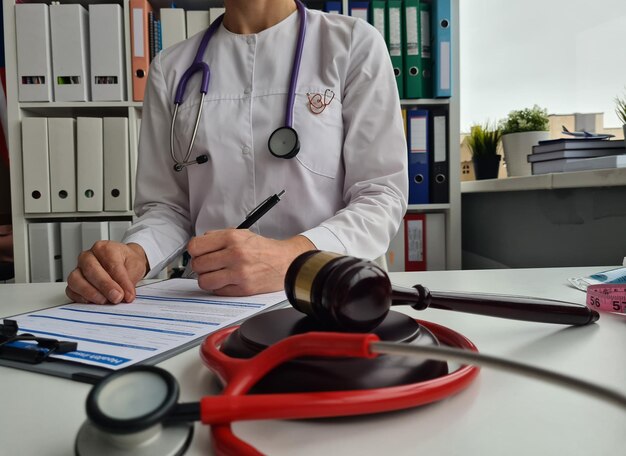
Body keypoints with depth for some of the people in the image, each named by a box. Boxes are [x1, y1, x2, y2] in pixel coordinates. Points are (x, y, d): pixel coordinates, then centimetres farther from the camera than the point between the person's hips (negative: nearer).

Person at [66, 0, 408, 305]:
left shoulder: (354, 43, 1)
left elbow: (383, 195, -4)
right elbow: (167, 205, 10)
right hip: (209, 304, 3)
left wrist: (293, 257, -20)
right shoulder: (171, 67, 9)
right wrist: (135, 255, -12)